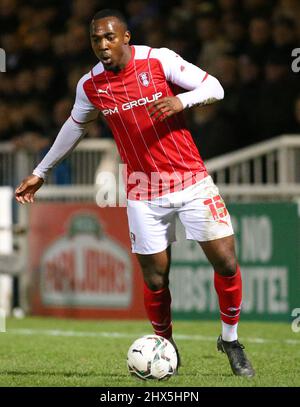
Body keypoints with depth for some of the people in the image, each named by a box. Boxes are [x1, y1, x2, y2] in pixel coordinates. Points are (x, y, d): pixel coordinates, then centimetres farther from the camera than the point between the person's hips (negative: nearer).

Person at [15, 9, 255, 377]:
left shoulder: (160, 60, -8)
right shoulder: (90, 85, 0)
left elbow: (214, 88, -4)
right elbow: (75, 126, 19)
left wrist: (181, 100, -24)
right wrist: (40, 172, 26)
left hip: (190, 180, -1)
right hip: (144, 194, 1)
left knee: (226, 262, -6)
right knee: (155, 280, -2)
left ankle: (230, 340, 16)